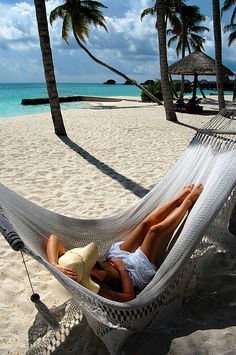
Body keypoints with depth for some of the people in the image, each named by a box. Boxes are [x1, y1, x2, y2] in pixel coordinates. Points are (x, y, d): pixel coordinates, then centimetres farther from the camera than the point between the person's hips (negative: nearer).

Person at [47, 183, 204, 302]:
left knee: (148, 222, 0)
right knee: (156, 229, -13)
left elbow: (53, 238, -32)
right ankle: (188, 201, 13)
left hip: (115, 257, 6)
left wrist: (55, 265, -46)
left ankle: (181, 197, 24)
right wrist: (122, 268, -30)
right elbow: (130, 296, -35)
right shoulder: (96, 291, -38)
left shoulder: (69, 265, -24)